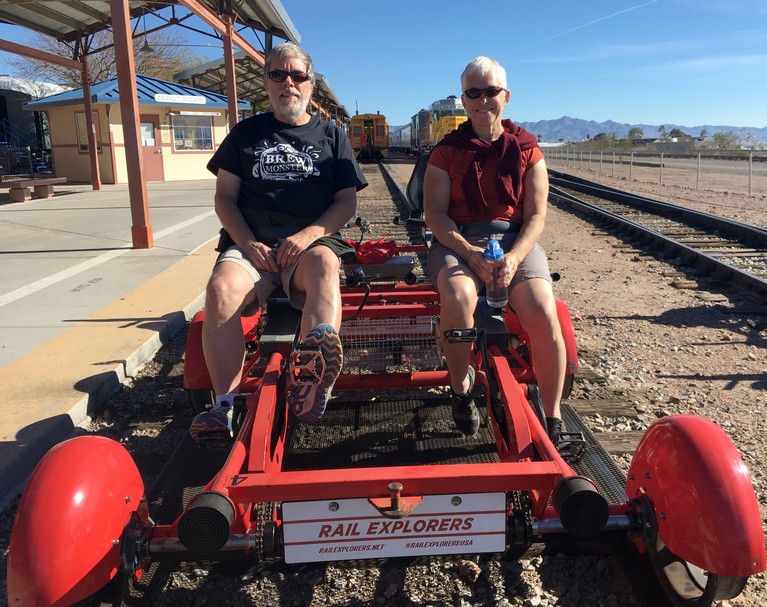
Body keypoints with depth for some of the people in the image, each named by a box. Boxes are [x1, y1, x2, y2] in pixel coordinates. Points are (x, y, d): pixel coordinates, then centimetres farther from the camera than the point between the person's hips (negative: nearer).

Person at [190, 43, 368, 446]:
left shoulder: (331, 136, 18)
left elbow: (347, 202, 9)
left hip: (313, 239, -1)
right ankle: (226, 405, -34)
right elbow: (224, 197, 13)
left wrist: (308, 234, -10)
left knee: (325, 264, -37)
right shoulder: (246, 133, 19)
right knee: (221, 287, -31)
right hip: (253, 242, 1)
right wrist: (248, 243, -6)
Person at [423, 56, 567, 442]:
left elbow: (536, 214, 2)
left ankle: (553, 420, -8)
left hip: (516, 240, 1)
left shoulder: (526, 148, 8)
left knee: (544, 317, -26)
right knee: (458, 298, -36)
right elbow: (434, 212, -3)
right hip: (457, 240, -1)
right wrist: (470, 253, -20)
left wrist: (514, 257, -18)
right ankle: (461, 388, -8)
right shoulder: (447, 150, 6)